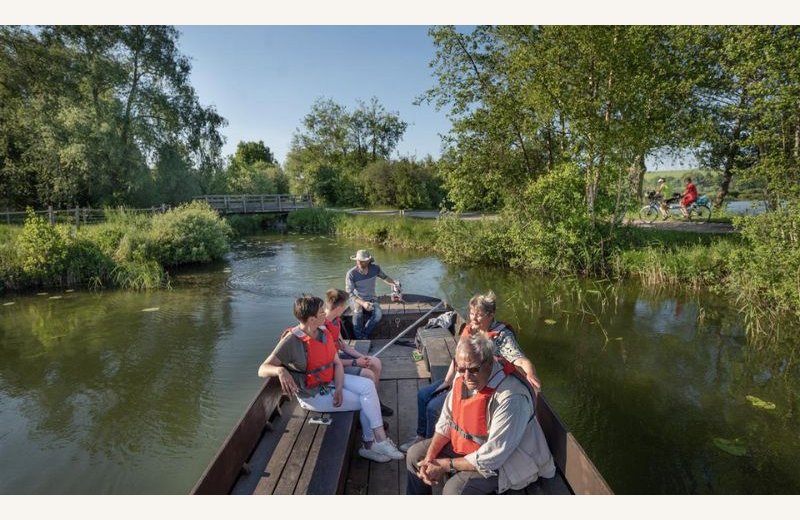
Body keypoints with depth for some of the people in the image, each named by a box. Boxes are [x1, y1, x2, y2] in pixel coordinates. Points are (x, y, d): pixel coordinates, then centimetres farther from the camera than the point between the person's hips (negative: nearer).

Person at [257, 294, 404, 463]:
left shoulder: (324, 331, -2)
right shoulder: (292, 340, -23)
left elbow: (337, 363, 1)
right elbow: (262, 369, -24)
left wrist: (339, 388, -15)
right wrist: (280, 370, -47)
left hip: (330, 381, 6)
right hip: (312, 395, -6)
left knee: (367, 386, -14)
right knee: (366, 401, -9)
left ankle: (371, 445, -7)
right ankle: (380, 441, 11)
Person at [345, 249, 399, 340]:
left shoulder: (375, 268, -8)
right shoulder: (351, 274, -19)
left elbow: (384, 277, 14)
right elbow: (349, 294, -21)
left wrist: (394, 284, -3)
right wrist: (363, 303, -36)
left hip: (371, 299, 2)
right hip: (356, 300, -2)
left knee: (378, 314, -29)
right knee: (358, 310, -37)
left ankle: (364, 335, -15)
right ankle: (359, 338, -21)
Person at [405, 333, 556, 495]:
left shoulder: (511, 397, -34)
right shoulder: (463, 376, -11)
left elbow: (491, 458, -29)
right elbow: (446, 420, 1)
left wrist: (446, 465, -21)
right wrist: (429, 458, -9)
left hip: (503, 460, -7)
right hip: (464, 444, 7)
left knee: (454, 489, -28)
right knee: (415, 454, 7)